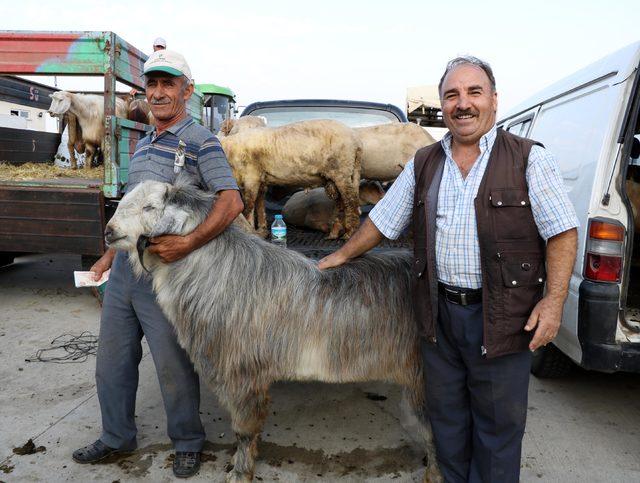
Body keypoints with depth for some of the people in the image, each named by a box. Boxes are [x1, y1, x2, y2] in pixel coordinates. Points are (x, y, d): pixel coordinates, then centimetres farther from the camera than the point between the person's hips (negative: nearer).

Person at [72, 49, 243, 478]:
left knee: (173, 366, 4)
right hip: (124, 269, 8)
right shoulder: (143, 145, 16)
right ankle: (117, 437, 37)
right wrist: (111, 253, 23)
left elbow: (231, 202, -23)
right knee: (112, 359, 17)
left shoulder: (201, 143, -10)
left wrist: (188, 243, -32)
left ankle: (188, 443, 27)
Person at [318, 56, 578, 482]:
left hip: (501, 318, -3)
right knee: (446, 415, 18)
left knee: (497, 423, 10)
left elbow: (562, 232, -6)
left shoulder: (529, 159, -4)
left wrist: (554, 299, -15)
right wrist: (342, 256, 18)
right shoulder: (423, 165, 8)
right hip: (439, 314, 4)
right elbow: (382, 221, 15)